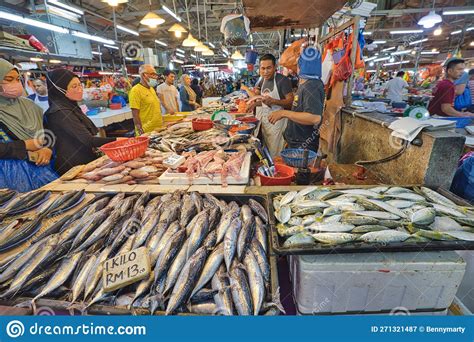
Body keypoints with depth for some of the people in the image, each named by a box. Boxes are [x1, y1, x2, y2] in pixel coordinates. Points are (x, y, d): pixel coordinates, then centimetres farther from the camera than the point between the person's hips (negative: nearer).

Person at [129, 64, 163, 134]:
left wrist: (162, 125, 18)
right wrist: (141, 133, -19)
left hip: (159, 130, 8)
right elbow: (135, 115, -15)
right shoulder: (136, 90, -11)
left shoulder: (152, 89, 14)